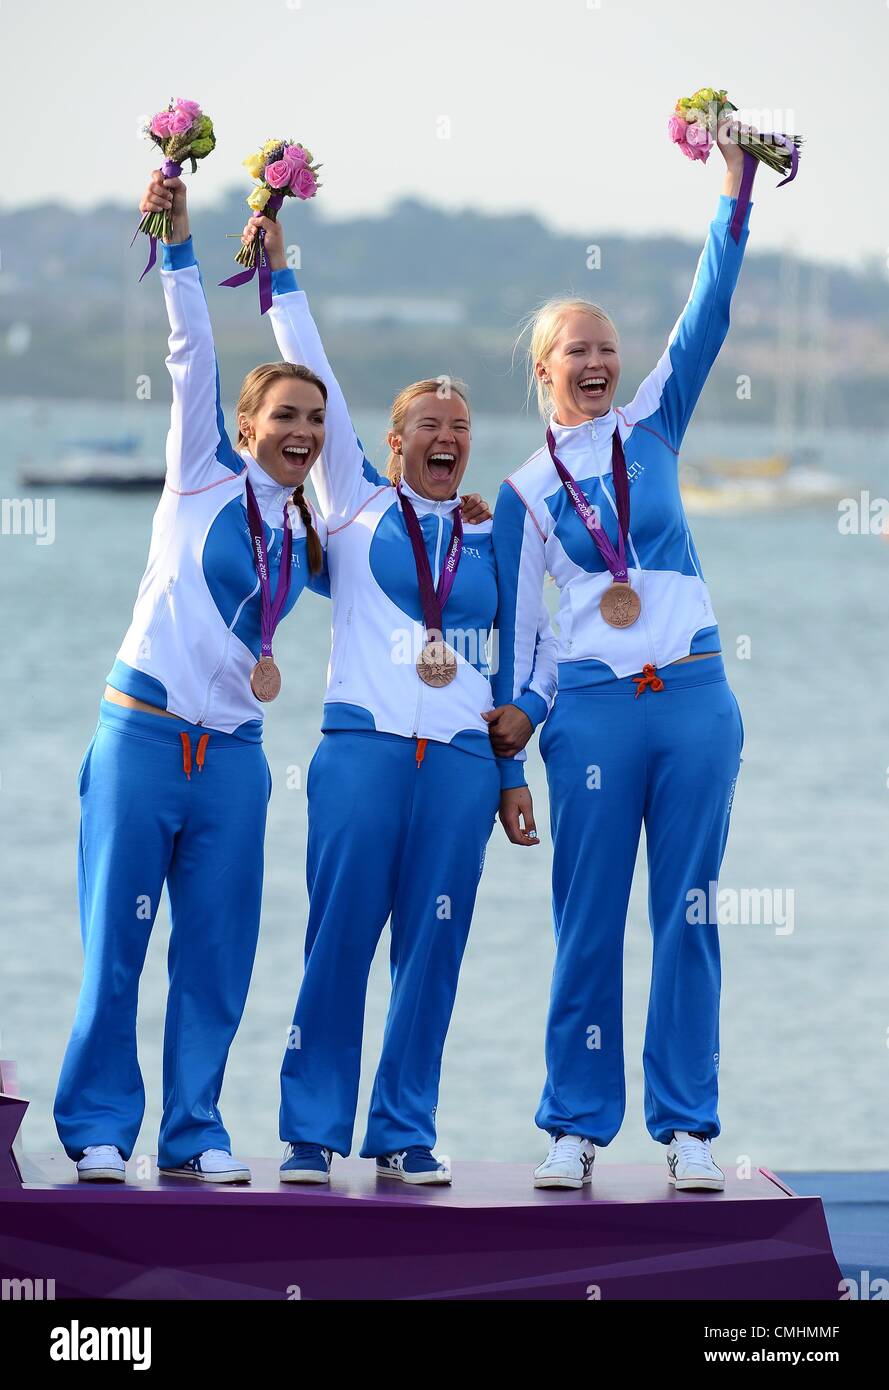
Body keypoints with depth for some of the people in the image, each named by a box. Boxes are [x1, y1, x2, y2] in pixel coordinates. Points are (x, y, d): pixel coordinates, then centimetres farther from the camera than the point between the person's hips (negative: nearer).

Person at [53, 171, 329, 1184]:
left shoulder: (309, 540, 13)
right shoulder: (205, 478, 2)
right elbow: (192, 354, -4)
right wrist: (178, 246, -10)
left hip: (233, 752, 4)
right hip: (144, 735, -4)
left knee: (217, 951, 3)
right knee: (116, 939, -3)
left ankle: (194, 1132, 11)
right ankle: (98, 1127, 5)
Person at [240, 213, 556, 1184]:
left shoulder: (491, 540, 16)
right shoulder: (356, 504, 9)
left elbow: (541, 648, 20)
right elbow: (315, 383, 6)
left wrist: (514, 767, 13)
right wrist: (280, 274, 3)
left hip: (462, 761, 3)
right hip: (362, 748, -2)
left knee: (432, 948, 1)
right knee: (339, 939, -5)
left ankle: (405, 1133, 9)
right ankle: (312, 1131, 1)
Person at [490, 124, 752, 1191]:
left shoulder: (652, 430, 9)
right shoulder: (525, 492, 6)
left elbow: (706, 316, 0)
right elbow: (511, 624, 9)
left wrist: (734, 190, -7)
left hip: (695, 700, 1)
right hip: (594, 711, -1)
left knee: (689, 917, 2)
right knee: (587, 924, 1)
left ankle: (686, 1124, 8)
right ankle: (576, 1125, 9)